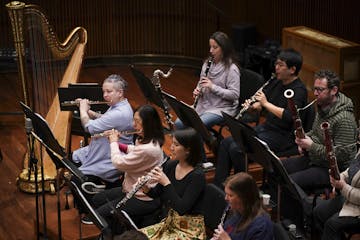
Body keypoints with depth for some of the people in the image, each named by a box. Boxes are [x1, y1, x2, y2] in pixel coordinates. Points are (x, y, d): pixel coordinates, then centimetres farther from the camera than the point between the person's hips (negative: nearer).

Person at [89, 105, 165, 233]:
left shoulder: (148, 149, -32)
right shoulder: (146, 139, 0)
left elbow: (119, 163, -23)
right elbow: (133, 151, 21)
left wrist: (113, 142, -7)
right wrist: (118, 144, 5)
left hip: (143, 199, -10)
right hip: (132, 190, 10)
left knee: (100, 214, -9)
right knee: (96, 200, 17)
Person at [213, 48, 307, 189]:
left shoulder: (299, 90, -15)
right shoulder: (276, 82, 10)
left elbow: (288, 116, -29)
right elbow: (260, 106, 19)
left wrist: (266, 103, -23)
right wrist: (251, 107, -4)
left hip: (283, 136, -9)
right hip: (265, 128, 9)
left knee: (237, 149, -22)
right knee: (225, 143, -4)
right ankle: (218, 186, -1)